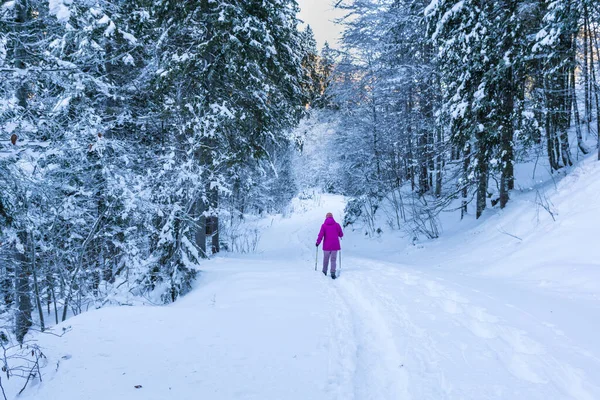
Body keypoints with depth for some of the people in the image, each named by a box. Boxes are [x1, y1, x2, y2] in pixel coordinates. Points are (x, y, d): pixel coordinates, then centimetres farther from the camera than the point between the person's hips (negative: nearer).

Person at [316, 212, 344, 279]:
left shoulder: (324, 225, -4)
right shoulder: (337, 225, -1)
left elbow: (320, 235, -10)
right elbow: (341, 235, 5)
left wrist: (318, 242, 5)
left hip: (326, 246, 0)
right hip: (335, 246, 0)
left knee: (326, 259, 16)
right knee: (333, 260, 4)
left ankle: (324, 272, 25)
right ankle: (333, 273, -8)